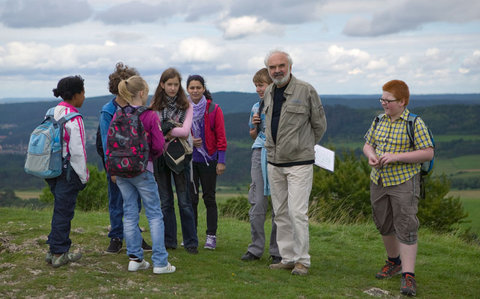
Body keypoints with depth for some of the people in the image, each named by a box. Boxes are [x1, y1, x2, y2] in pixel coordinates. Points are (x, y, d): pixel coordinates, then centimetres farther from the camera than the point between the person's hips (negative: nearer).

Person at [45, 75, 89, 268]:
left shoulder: (51, 114, 7)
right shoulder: (73, 119, -18)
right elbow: (77, 151, -18)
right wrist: (83, 176, -8)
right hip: (68, 172, -8)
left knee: (60, 209, 18)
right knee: (64, 211, 1)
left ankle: (55, 250, 23)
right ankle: (58, 254, 8)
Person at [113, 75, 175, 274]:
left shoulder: (117, 116, 1)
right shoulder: (150, 116, -12)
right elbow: (158, 146, -12)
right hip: (142, 170, -5)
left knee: (130, 214, 12)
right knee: (154, 214, 3)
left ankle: (135, 258, 16)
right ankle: (160, 262, 2)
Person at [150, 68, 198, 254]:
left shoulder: (186, 106, -1)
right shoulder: (155, 107, 5)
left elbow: (185, 131, -14)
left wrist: (164, 130, -13)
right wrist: (173, 131, -16)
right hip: (160, 155, 2)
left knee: (184, 201, 0)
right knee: (165, 201, 9)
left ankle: (190, 242, 7)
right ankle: (169, 241, 17)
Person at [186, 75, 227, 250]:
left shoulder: (214, 109, -3)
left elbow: (221, 136, -3)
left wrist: (221, 161, -8)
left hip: (208, 159, -2)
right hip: (188, 159, 2)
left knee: (209, 198, 2)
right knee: (190, 198, 6)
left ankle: (211, 236, 6)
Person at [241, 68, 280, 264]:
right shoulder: (256, 107, 15)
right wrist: (255, 126, 2)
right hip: (259, 154, 4)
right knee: (257, 202, 2)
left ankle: (277, 251, 8)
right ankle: (255, 248, 11)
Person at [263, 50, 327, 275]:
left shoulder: (306, 91, -8)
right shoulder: (268, 93, 10)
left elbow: (320, 125, 1)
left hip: (299, 163, -6)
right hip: (274, 163, 6)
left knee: (297, 212, -10)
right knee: (281, 213, 9)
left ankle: (302, 260, 0)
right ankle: (288, 258, 17)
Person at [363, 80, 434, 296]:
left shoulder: (415, 124, -11)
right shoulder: (379, 121, 7)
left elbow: (428, 153, -14)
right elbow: (368, 144, 17)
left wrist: (396, 157, -22)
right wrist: (371, 156, -8)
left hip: (404, 182, -6)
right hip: (379, 181, 6)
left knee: (406, 228, -8)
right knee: (384, 225, 16)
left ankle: (408, 275, -6)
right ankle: (393, 261, 37)